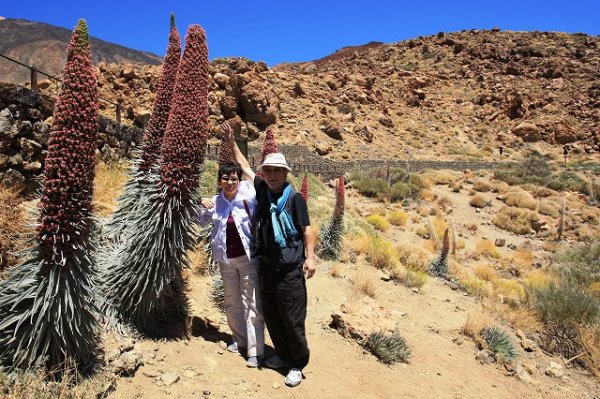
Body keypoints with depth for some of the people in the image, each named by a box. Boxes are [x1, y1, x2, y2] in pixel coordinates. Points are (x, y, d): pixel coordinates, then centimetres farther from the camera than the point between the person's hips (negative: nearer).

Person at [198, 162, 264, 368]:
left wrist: (249, 209, -22)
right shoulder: (216, 202, 1)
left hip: (248, 257, -4)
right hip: (226, 259, 5)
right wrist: (203, 207, 0)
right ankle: (240, 339, 36)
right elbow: (202, 221, 17)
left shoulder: (248, 198, -10)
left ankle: (255, 350, 5)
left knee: (251, 304, -3)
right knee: (231, 303, 17)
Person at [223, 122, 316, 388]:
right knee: (271, 317, 17)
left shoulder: (294, 198, -9)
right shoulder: (262, 191, 5)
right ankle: (283, 355, 36)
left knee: (293, 320, 2)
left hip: (290, 270, -6)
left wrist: (310, 257, -19)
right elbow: (245, 166, 17)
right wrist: (232, 142, 20)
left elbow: (306, 229, -9)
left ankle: (297, 364, 21)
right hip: (266, 266, 6)